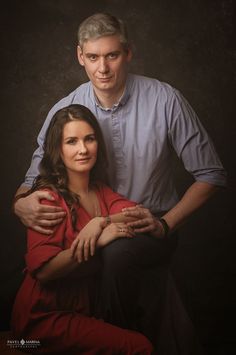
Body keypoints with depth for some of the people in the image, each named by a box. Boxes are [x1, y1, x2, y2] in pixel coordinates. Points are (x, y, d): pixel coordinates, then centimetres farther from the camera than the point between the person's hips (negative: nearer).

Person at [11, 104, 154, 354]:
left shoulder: (100, 190, 10)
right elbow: (42, 269, -21)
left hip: (89, 306, 7)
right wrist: (98, 242, -24)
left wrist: (101, 221, -21)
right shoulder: (47, 197, -13)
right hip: (46, 316, -6)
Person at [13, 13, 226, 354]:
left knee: (116, 251, -35)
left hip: (151, 228, -3)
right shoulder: (65, 110, -3)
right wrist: (20, 204, -19)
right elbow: (35, 178, 6)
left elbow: (211, 174, -5)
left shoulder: (165, 101, -11)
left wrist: (165, 224, -16)